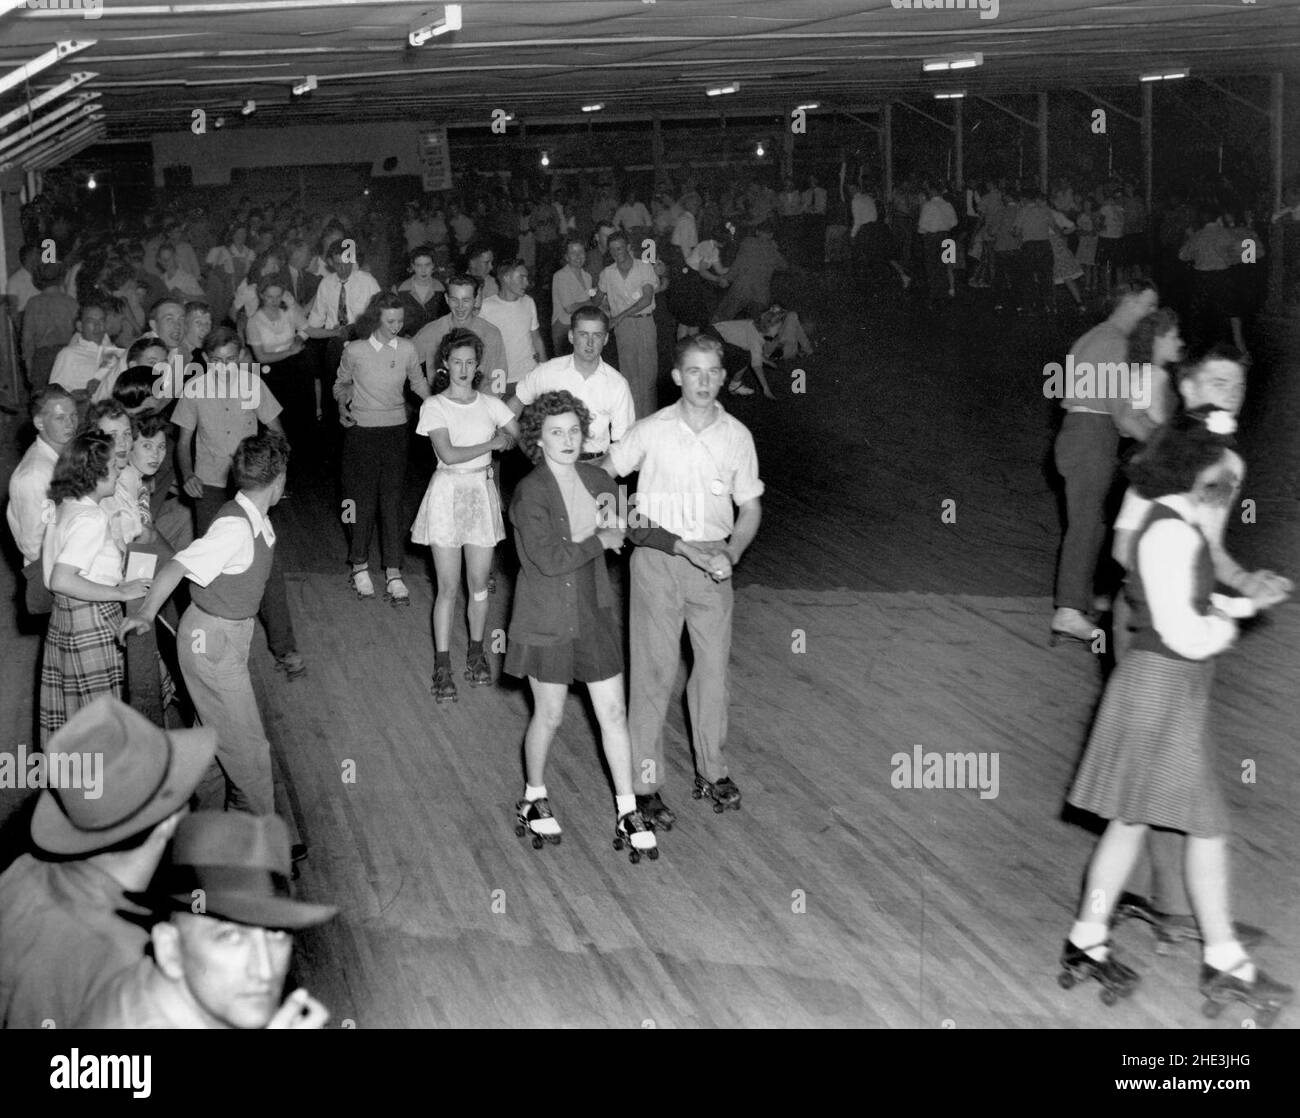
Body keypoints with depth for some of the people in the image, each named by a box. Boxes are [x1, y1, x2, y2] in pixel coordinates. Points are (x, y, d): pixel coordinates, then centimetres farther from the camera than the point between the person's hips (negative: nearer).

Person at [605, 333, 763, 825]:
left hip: (712, 560, 3)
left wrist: (731, 554, -8)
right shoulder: (652, 431, -6)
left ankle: (711, 769, 26)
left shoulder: (737, 436, 0)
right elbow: (603, 473, 6)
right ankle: (645, 780, 7)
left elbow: (750, 508, 8)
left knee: (714, 666, 10)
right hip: (657, 557, -3)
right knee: (654, 671, -2)